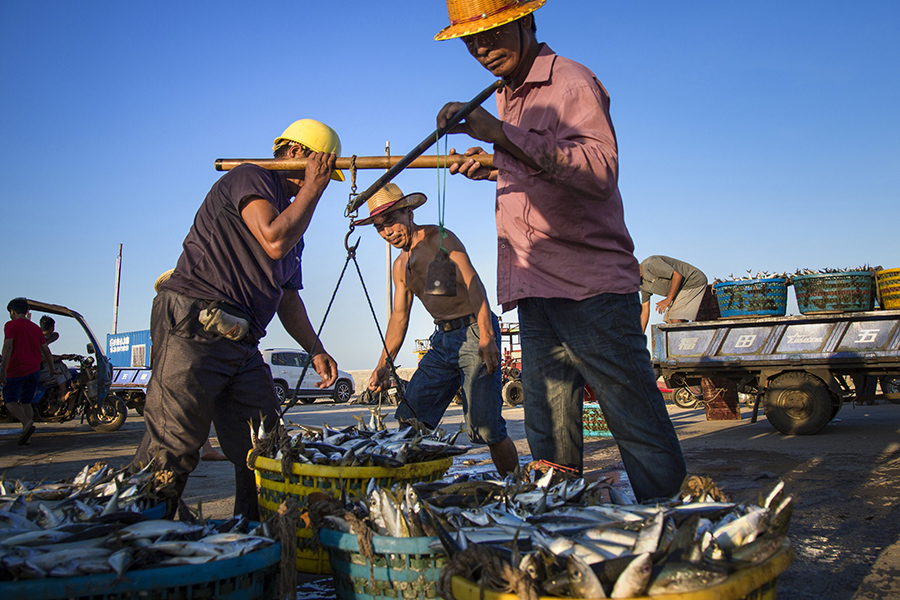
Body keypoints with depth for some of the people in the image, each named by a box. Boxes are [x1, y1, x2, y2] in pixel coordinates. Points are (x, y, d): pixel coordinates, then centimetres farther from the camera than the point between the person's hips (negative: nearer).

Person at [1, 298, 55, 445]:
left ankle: (27, 422, -26)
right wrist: (52, 369, 24)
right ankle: (26, 437, 9)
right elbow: (46, 351, 15)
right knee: (26, 402, 15)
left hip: (16, 370, -6)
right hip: (34, 370, 6)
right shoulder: (35, 328, 14)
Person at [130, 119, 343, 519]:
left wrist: (315, 350, 19)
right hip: (194, 326, -9)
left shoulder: (292, 216, 26)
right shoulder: (250, 178, -1)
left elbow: (287, 298, 28)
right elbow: (274, 242, -19)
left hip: (242, 343, 9)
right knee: (172, 448, -10)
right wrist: (313, 187, -6)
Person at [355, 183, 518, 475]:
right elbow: (399, 316, 20)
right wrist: (383, 365, 8)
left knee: (484, 426, -16)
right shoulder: (400, 267, 18)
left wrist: (486, 336, -29)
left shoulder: (438, 237, -5)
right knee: (408, 420, 1)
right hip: (442, 340, 8)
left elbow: (472, 282, -17)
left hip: (474, 332, -8)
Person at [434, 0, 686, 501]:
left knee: (640, 428, -2)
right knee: (549, 436, 10)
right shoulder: (506, 96, 20)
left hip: (591, 285, -8)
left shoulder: (572, 83, -6)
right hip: (536, 290, 8)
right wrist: (491, 167, 19)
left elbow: (600, 172, -25)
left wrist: (502, 135, -32)